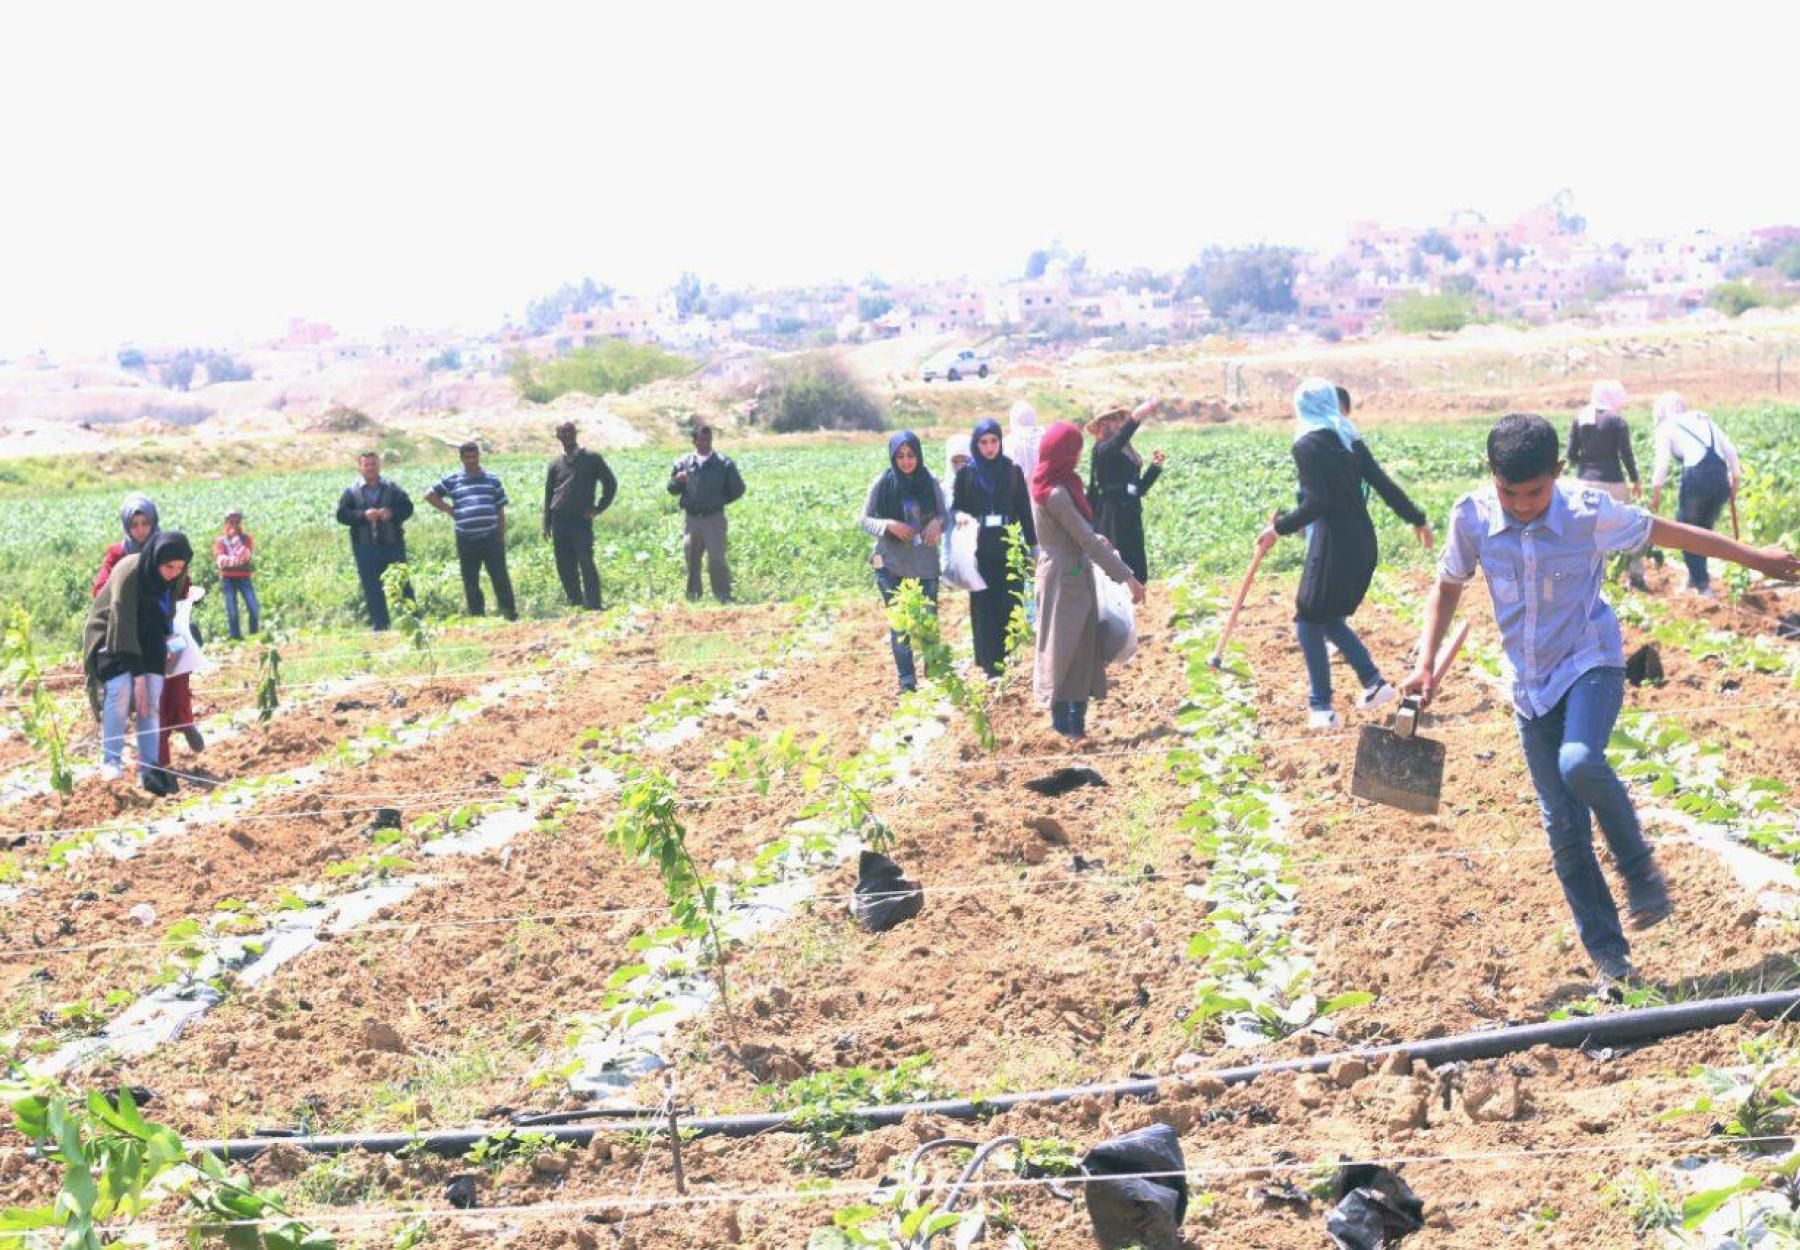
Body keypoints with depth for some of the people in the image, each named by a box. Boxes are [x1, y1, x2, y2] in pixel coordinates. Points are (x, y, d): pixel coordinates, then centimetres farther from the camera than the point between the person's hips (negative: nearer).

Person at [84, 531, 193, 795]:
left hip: (148, 639, 5)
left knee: (152, 699, -7)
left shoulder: (174, 577, -12)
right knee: (120, 688, -25)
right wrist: (138, 673, -31)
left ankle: (149, 770, -5)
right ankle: (111, 760, -15)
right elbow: (123, 625, -31)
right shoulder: (129, 573, -31)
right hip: (111, 637, -5)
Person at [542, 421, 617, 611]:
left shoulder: (592, 459, 2)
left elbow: (610, 483, 6)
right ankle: (575, 604, 14)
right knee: (565, 567, 5)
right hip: (559, 522, 4)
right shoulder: (556, 463, 12)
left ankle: (593, 606, -11)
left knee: (586, 564, -12)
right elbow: (548, 494, 16)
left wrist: (600, 508, -1)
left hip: (581, 521, -4)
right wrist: (546, 524, 11)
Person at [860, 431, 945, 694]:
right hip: (891, 564, -1)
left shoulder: (930, 482, -1)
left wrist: (937, 523, -16)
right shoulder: (882, 483, -4)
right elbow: (865, 520, -1)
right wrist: (889, 525, -19)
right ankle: (907, 680, 11)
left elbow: (943, 514, 7)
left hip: (925, 562, 1)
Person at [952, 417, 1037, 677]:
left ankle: (1009, 663, 8)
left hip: (1010, 549, 0)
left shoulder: (1013, 471, 4)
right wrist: (963, 517, -17)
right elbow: (956, 508, 5)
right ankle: (989, 665, 5)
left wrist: (1033, 546, 4)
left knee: (1010, 606, -1)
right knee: (984, 609, 1)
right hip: (980, 550, 0)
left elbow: (1025, 511, 6)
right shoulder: (966, 473, 2)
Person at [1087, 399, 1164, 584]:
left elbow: (1139, 488, 18)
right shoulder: (1102, 449, -7)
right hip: (1112, 518, -8)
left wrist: (1155, 467, 5)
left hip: (1131, 517, 8)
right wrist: (1135, 418, -43)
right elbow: (1116, 443, -33)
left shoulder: (1128, 452, 16)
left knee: (1136, 574, 7)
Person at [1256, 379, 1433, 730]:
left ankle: (1322, 708, 1)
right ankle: (1373, 682, 17)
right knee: (1330, 618, 23)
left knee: (1309, 622, 4)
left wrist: (1279, 528, -13)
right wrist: (1417, 519, 22)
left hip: (1333, 544, -8)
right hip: (1363, 542, 8)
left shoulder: (1306, 445, -10)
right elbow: (1385, 485, 13)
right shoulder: (1350, 440, 11)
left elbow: (1316, 502, -19)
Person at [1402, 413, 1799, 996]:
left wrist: (1752, 556, 8)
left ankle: (1639, 867, -6)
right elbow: (1448, 587, 7)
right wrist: (1425, 665, -1)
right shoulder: (1471, 517, -10)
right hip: (1531, 686, 3)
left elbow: (1665, 532, -1)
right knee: (1564, 829, 3)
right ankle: (1610, 958, 15)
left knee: (1580, 763, -34)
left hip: (1590, 664, -3)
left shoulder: (1589, 511, -16)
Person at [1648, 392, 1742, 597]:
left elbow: (1661, 463, -2)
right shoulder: (1704, 419, 21)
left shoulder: (1666, 427, 8)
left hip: (1696, 476, -5)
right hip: (1721, 476, 5)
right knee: (1704, 529, 22)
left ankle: (1702, 584, 8)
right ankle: (1696, 578, 29)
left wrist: (1655, 496, 7)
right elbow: (1730, 450, 14)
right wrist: (1734, 480, 21)